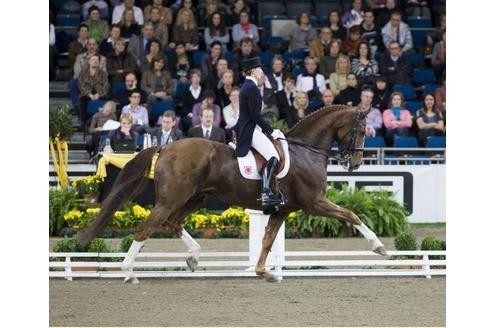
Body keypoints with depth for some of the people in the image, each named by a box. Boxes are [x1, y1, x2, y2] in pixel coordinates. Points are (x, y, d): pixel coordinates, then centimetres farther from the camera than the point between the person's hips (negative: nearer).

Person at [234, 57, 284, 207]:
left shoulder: (247, 86, 17)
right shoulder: (252, 88, -15)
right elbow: (256, 115, -19)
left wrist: (270, 130, 19)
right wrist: (271, 131, -12)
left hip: (244, 129, 11)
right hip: (250, 131, -11)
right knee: (273, 157, -21)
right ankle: (266, 193, -29)